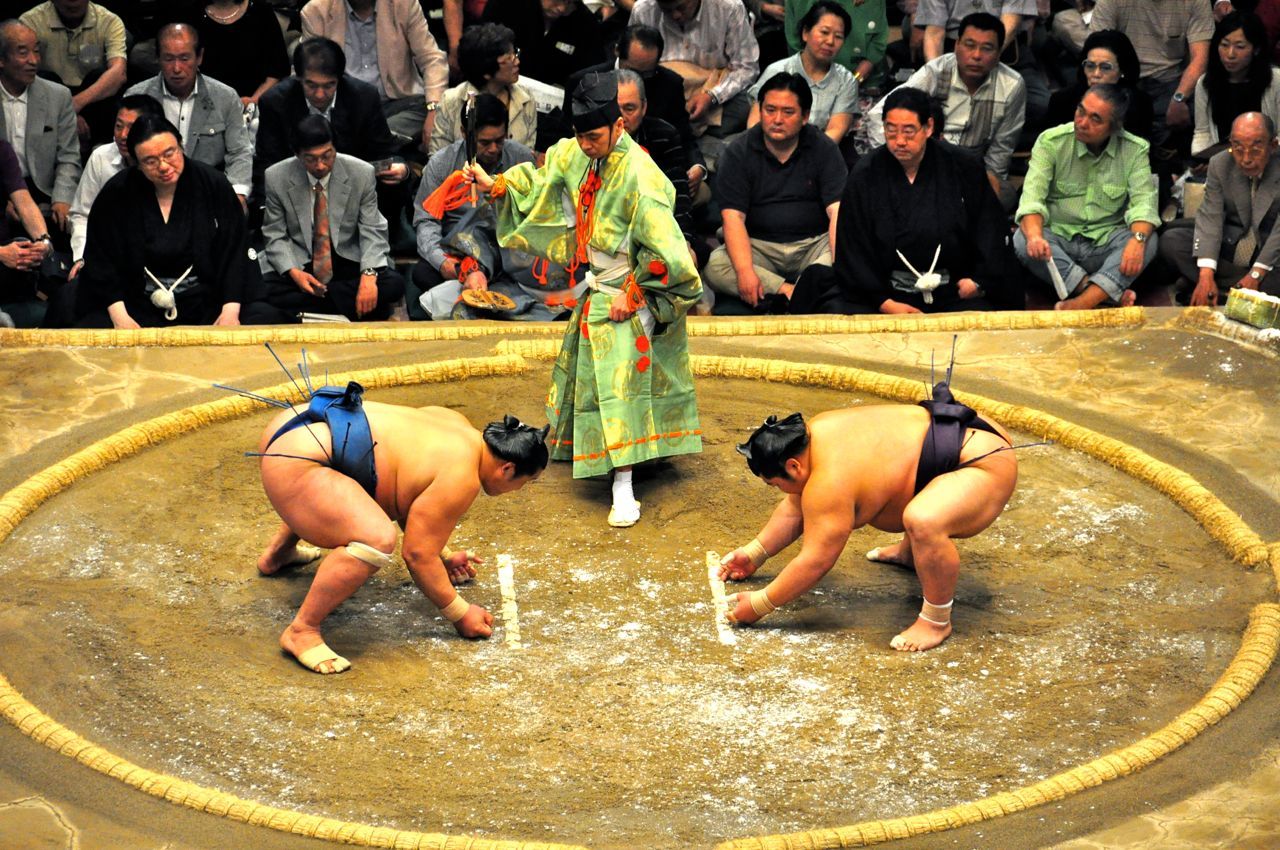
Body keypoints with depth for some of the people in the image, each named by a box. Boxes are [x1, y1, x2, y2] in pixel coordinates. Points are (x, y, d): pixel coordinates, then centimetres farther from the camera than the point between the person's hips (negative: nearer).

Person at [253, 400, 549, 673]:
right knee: (377, 540, -30)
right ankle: (301, 632, -19)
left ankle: (278, 552, 45)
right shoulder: (461, 478, -13)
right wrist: (461, 615, -2)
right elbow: (417, 554, -11)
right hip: (293, 466, -11)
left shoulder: (457, 426, 14)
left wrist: (443, 557, 34)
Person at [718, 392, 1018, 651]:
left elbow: (814, 562, -18)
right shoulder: (813, 432, 4)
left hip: (984, 465, -11)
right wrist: (755, 553, 23)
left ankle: (937, 621, -17)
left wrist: (759, 605, -10)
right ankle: (909, 552, 48)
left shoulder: (830, 482, -24)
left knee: (923, 521, -35)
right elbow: (795, 509, 19)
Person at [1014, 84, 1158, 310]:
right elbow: (1032, 197, -14)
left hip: (1106, 243, 0)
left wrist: (1138, 239, -35)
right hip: (1058, 237, 0)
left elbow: (1143, 202, -11)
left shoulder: (1136, 150, -1)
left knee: (1148, 243, -29)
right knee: (1023, 242, -33)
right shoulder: (1051, 141, -4)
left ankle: (1084, 302, -40)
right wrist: (1035, 236, -37)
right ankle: (1112, 294, -31)